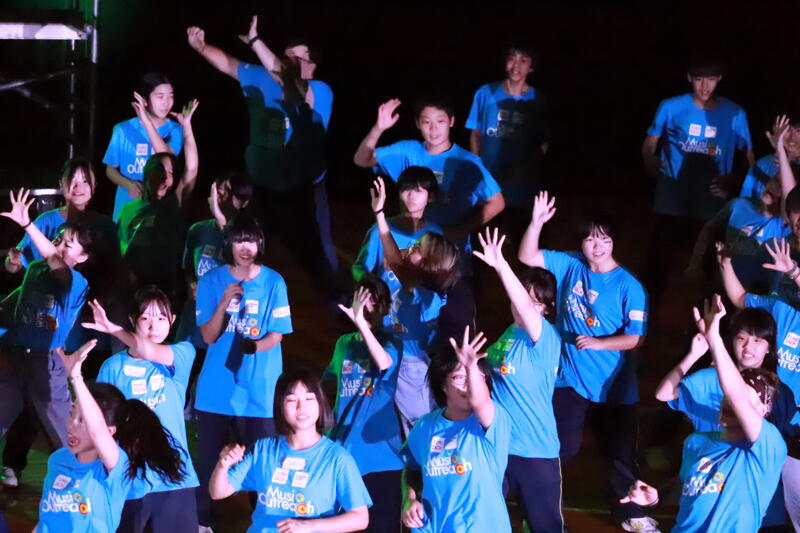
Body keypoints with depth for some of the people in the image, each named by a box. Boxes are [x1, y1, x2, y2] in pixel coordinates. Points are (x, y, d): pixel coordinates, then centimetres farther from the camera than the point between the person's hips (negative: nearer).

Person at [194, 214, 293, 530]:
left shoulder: (273, 282, -1)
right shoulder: (211, 281, 0)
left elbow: (277, 334, -2)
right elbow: (208, 336, -5)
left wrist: (256, 345, -25)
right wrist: (224, 303, -22)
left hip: (259, 389, -1)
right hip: (216, 388, 1)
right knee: (208, 458, 6)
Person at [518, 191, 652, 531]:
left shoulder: (629, 286, -14)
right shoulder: (570, 265, -2)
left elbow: (636, 338, -16)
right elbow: (528, 257, -7)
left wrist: (596, 343, -24)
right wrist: (536, 223, -22)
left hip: (613, 384, -2)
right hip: (570, 378, 2)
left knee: (619, 451, 11)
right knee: (561, 446, 8)